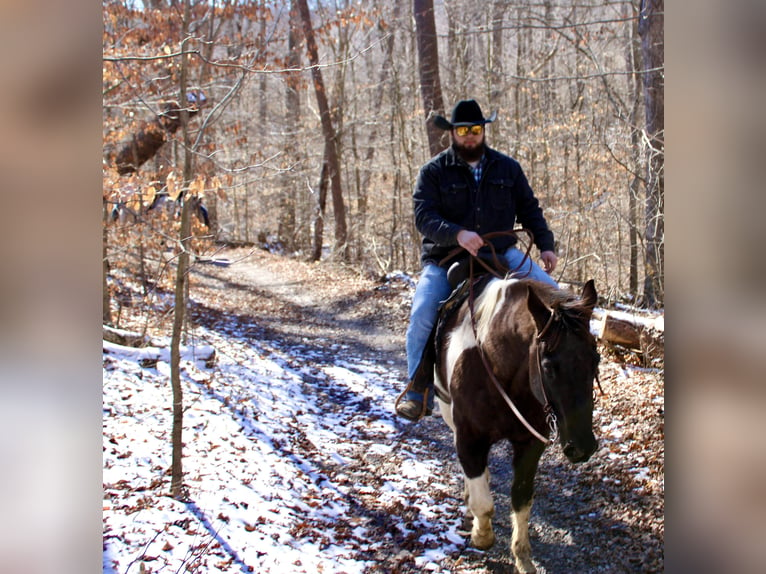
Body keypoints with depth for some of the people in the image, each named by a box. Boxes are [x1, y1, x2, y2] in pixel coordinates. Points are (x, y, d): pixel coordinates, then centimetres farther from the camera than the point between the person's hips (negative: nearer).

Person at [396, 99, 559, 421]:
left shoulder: (507, 168, 9)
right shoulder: (434, 172, -2)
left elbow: (529, 210, 14)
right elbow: (424, 217, -14)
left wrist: (545, 245, 0)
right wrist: (457, 234, -32)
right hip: (445, 259, -2)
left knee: (549, 292, -14)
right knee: (422, 315, -22)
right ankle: (418, 394, -8)